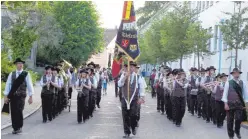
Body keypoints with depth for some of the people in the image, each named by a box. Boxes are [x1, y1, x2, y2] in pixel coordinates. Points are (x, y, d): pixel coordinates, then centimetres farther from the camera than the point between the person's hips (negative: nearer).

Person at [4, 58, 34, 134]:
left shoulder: (26, 74, 1)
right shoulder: (11, 74, 8)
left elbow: (29, 85, 1)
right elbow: (8, 85, 6)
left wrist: (30, 97, -3)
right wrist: (6, 96, 0)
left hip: (21, 95, -3)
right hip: (12, 95, 3)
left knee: (19, 111, -13)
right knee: (13, 112, 4)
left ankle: (19, 127, 1)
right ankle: (15, 128, 14)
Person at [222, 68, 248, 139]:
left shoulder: (242, 83, 5)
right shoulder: (228, 83, -2)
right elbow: (225, 93, -4)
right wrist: (225, 103, -10)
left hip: (239, 104, 1)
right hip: (230, 104, -1)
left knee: (239, 119, -11)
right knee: (230, 120, 5)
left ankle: (237, 131, 17)